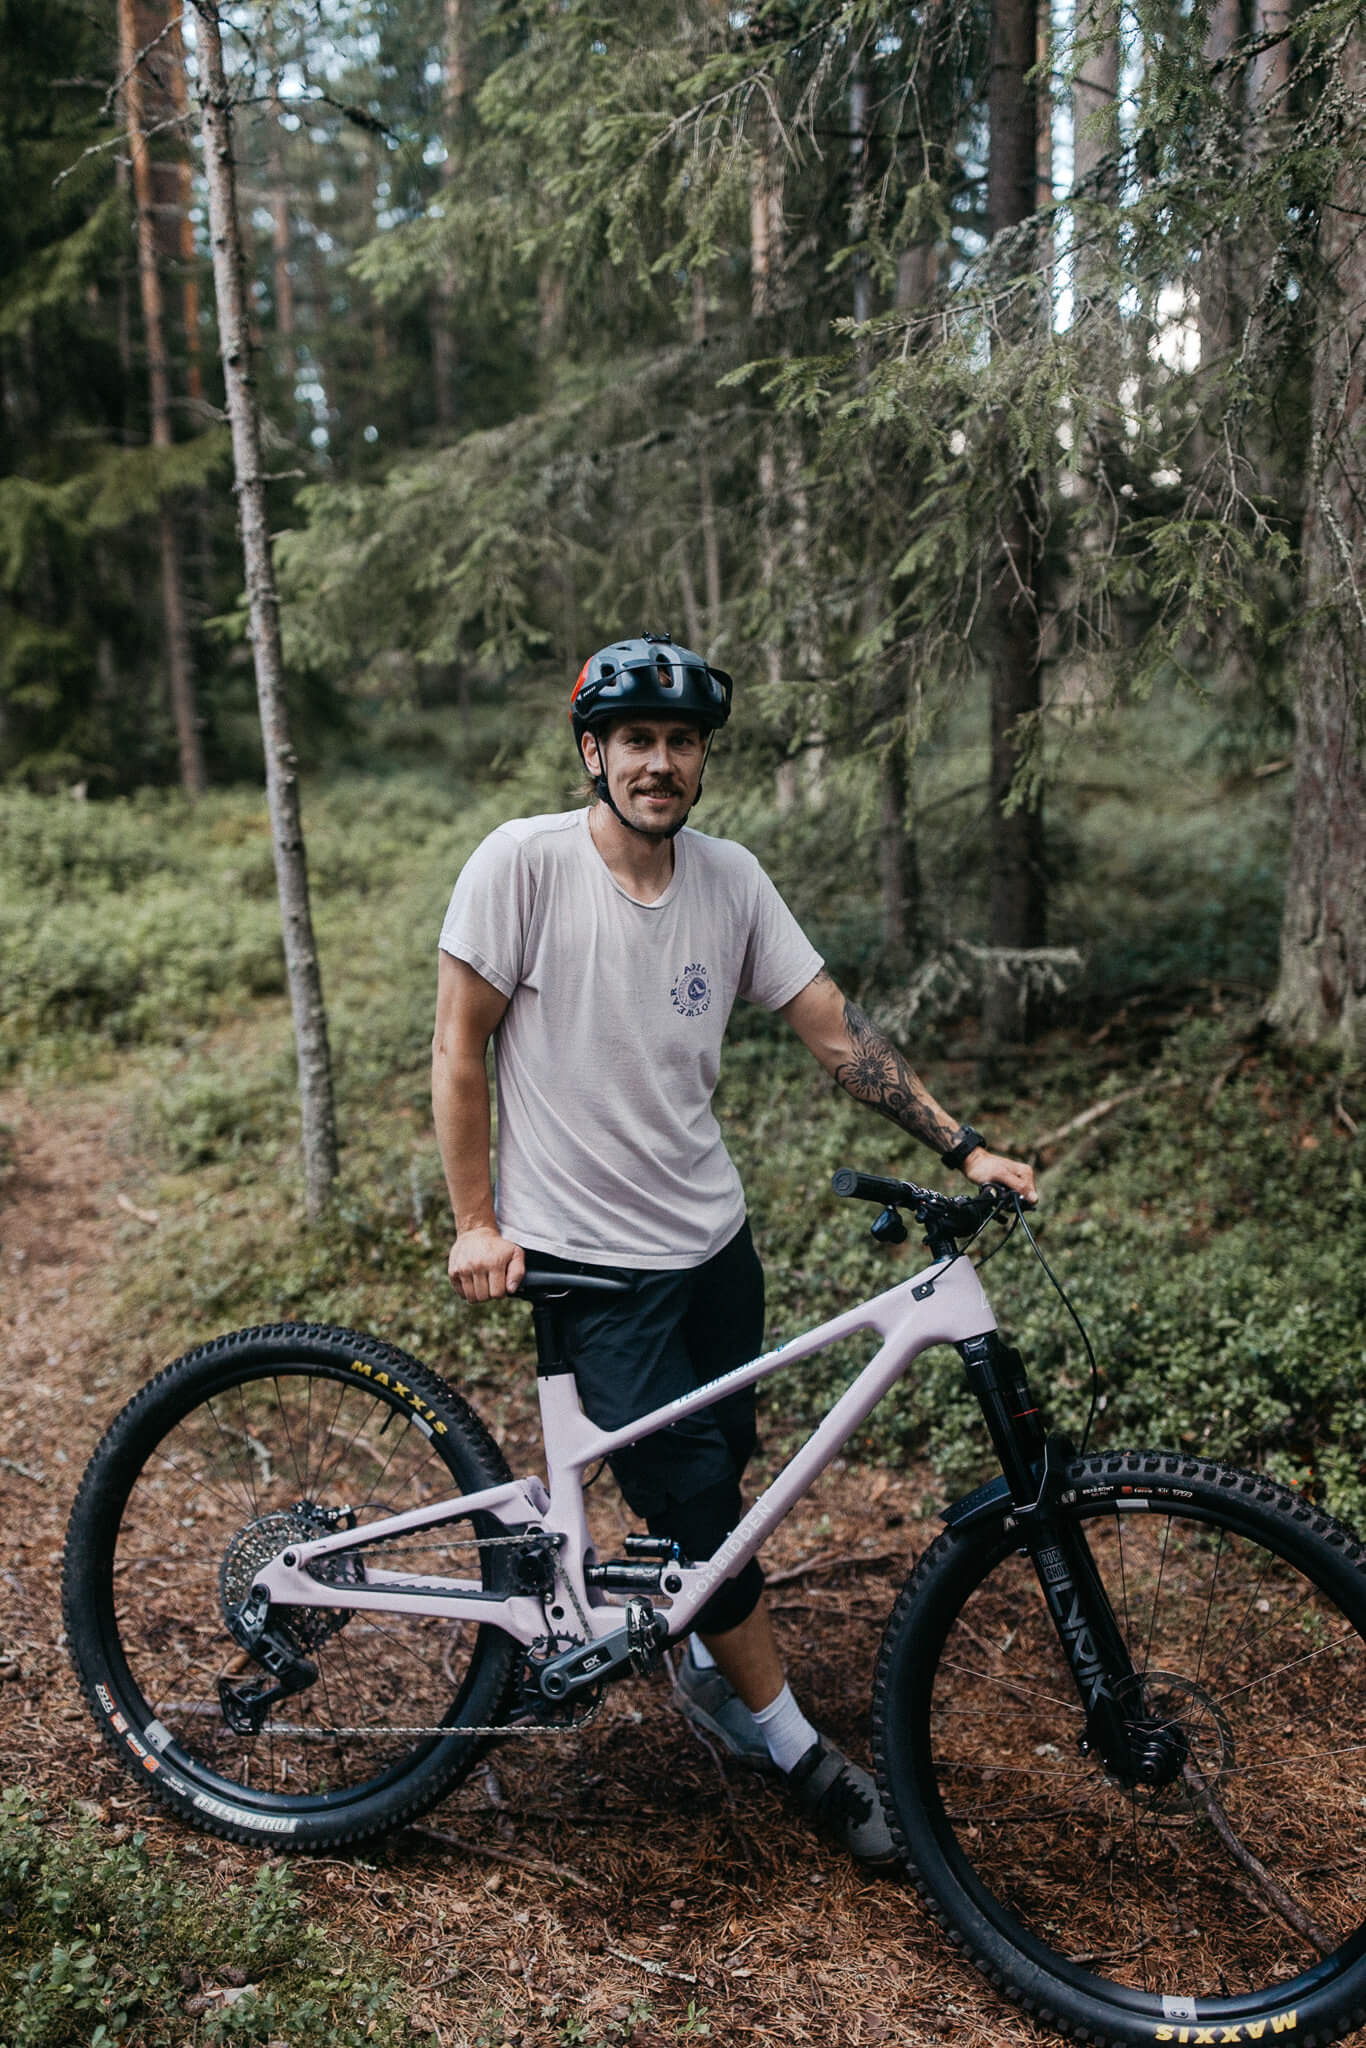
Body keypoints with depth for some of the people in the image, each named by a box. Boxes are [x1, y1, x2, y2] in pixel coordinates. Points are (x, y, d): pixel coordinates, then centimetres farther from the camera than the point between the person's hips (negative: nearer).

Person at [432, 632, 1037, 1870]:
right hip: (590, 1258, -5)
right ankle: (796, 1747, 18)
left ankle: (709, 1668, 43)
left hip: (714, 1236, 5)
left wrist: (964, 1147, -5)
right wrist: (475, 1221, -10)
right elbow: (460, 1043, -10)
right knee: (696, 1500, -2)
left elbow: (834, 1028, 0)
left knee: (719, 1471, 15)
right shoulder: (524, 863, -16)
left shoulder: (730, 879, -2)